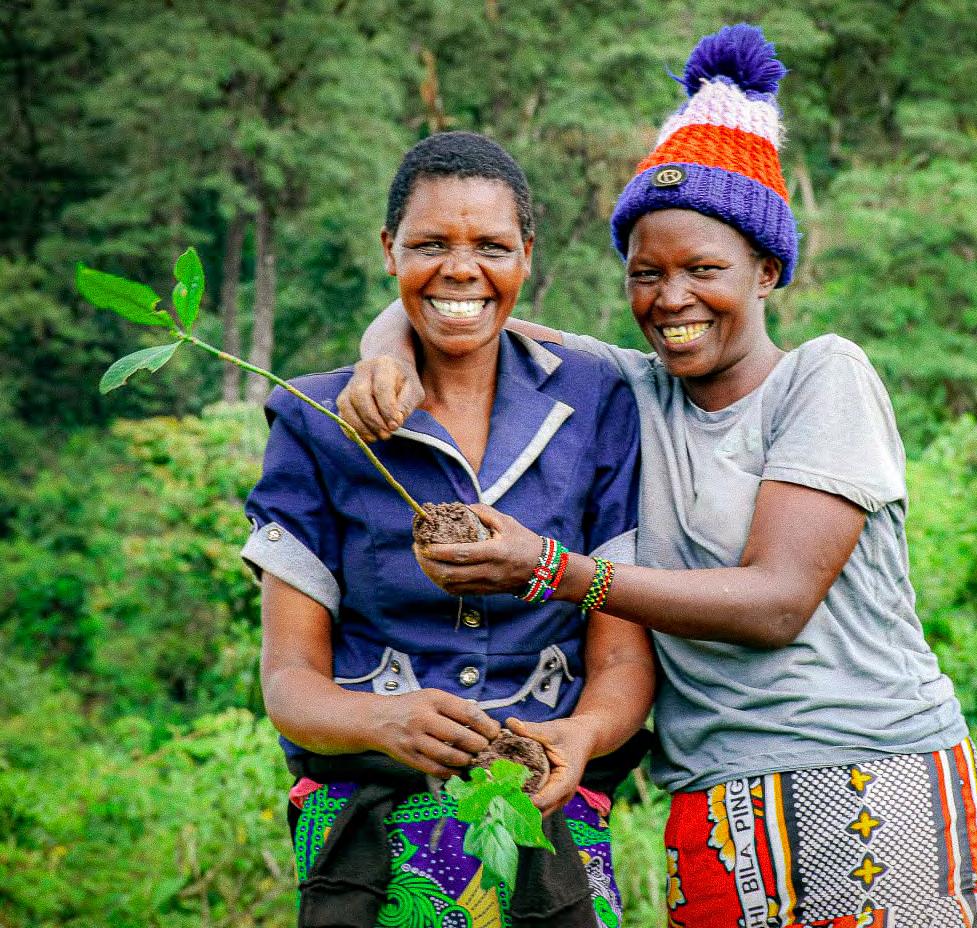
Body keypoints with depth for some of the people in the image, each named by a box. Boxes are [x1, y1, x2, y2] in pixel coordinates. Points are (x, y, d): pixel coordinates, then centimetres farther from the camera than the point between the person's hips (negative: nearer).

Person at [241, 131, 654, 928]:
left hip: (554, 829, 1)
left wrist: (581, 734, -19)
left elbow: (623, 656, 3)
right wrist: (385, 722, -21)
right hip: (369, 828, 0)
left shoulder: (598, 406, 4)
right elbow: (290, 674, 0)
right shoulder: (319, 425, 2)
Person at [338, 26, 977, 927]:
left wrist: (550, 571, -19)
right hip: (716, 814, 4)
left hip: (881, 781, -3)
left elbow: (777, 601, -14)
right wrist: (392, 357, -11)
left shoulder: (826, 376, -3)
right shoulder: (635, 395, 10)